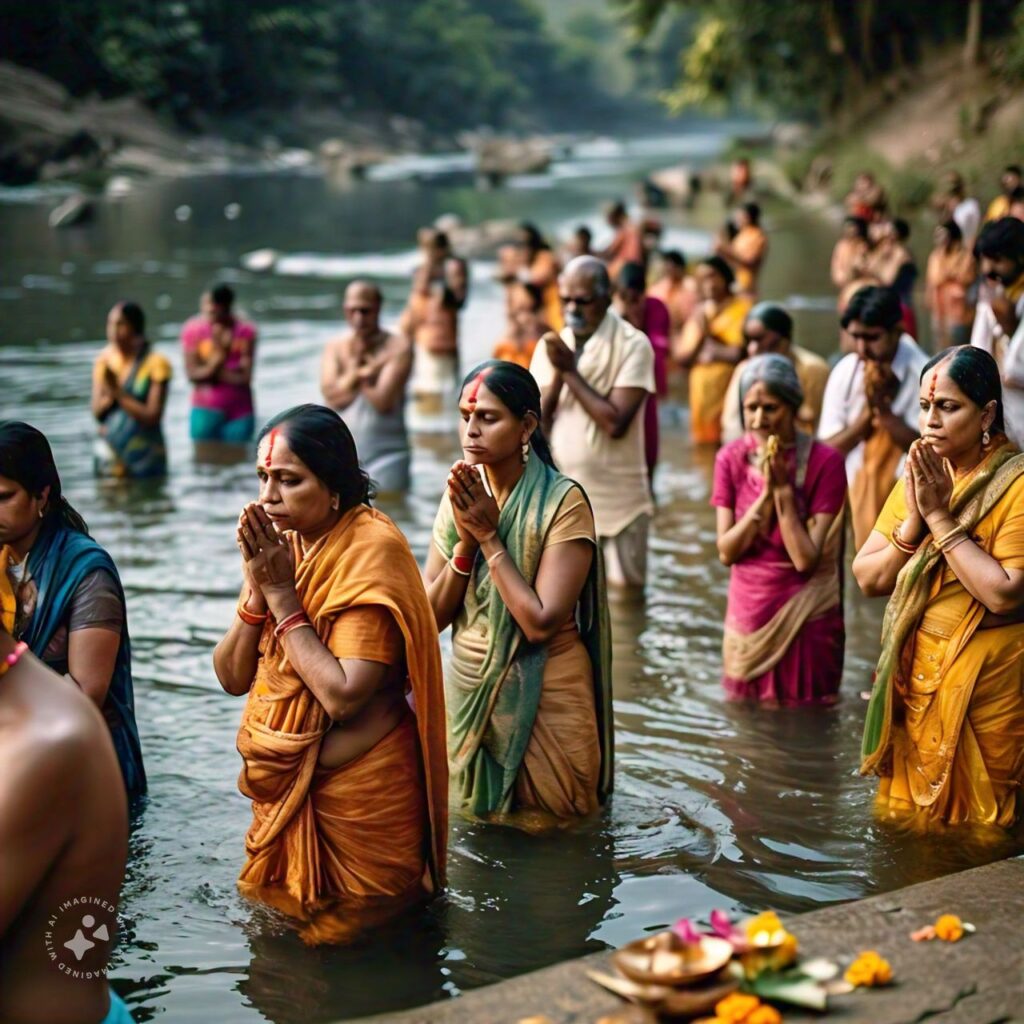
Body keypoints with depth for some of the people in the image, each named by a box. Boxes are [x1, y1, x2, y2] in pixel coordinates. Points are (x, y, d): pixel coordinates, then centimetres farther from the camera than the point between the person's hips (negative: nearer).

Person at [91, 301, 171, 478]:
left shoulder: (156, 363, -8)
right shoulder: (104, 360, 4)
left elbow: (152, 417, -12)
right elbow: (97, 412, 2)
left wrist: (119, 393, -17)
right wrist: (111, 394, -17)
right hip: (109, 452, 3)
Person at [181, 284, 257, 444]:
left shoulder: (245, 332, -6)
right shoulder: (193, 329, -6)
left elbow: (245, 377, -10)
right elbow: (192, 373, -10)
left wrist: (209, 371, -13)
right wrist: (220, 355, -22)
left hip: (239, 411, 1)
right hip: (206, 411, 0)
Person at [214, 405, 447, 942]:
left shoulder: (370, 551, -19)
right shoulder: (280, 543, 3)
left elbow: (343, 695, -28)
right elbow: (232, 677, 1)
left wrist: (283, 596, -21)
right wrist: (258, 590, -15)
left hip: (357, 792, -7)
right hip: (286, 789, 8)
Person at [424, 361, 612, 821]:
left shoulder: (562, 502, -17)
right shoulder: (460, 495, 1)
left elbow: (541, 622, -24)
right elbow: (433, 616, -3)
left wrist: (489, 536, -20)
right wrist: (466, 540, -17)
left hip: (542, 702, -5)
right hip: (469, 696, 5)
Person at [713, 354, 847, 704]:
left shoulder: (824, 462, -14)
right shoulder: (731, 459, -3)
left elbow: (806, 559, -17)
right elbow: (726, 551, -8)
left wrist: (783, 489, -21)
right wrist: (765, 494, -18)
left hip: (805, 619, -3)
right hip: (747, 614, 3)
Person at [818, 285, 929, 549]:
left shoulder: (921, 373, -14)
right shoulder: (845, 372, -3)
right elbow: (829, 446, -4)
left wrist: (882, 407, -23)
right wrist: (867, 411, -17)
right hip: (862, 493, 4)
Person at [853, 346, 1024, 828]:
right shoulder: (920, 475, 5)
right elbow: (867, 578, 2)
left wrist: (940, 517, -21)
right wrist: (915, 520, -14)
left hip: (985, 680, -6)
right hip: (915, 671, 6)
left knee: (972, 825, 8)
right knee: (907, 813, 17)